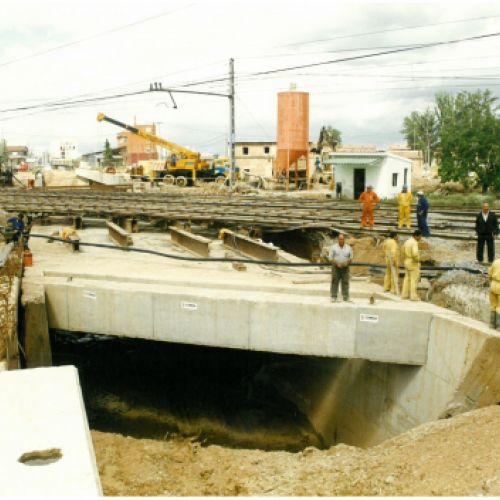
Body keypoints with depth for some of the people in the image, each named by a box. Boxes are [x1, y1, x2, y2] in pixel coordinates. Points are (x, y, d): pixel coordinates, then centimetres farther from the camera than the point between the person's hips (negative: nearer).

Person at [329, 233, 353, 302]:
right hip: (336, 267, -2)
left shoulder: (348, 247, 8)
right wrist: (337, 263, -16)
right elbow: (331, 258, -2)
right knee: (335, 282, -2)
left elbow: (351, 258, 9)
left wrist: (347, 263, -11)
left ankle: (346, 297, 3)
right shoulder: (333, 247, 1)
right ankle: (333, 297, 2)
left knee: (345, 282, 0)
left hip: (345, 268, 2)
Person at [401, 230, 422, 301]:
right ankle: (413, 296, -2)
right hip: (414, 263, -8)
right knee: (414, 279, -3)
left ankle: (405, 295, 16)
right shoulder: (414, 243, -21)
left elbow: (404, 252, 18)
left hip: (407, 262, 9)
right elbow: (415, 253, -34)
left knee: (407, 279, 13)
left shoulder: (407, 241, 9)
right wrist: (417, 259, -16)